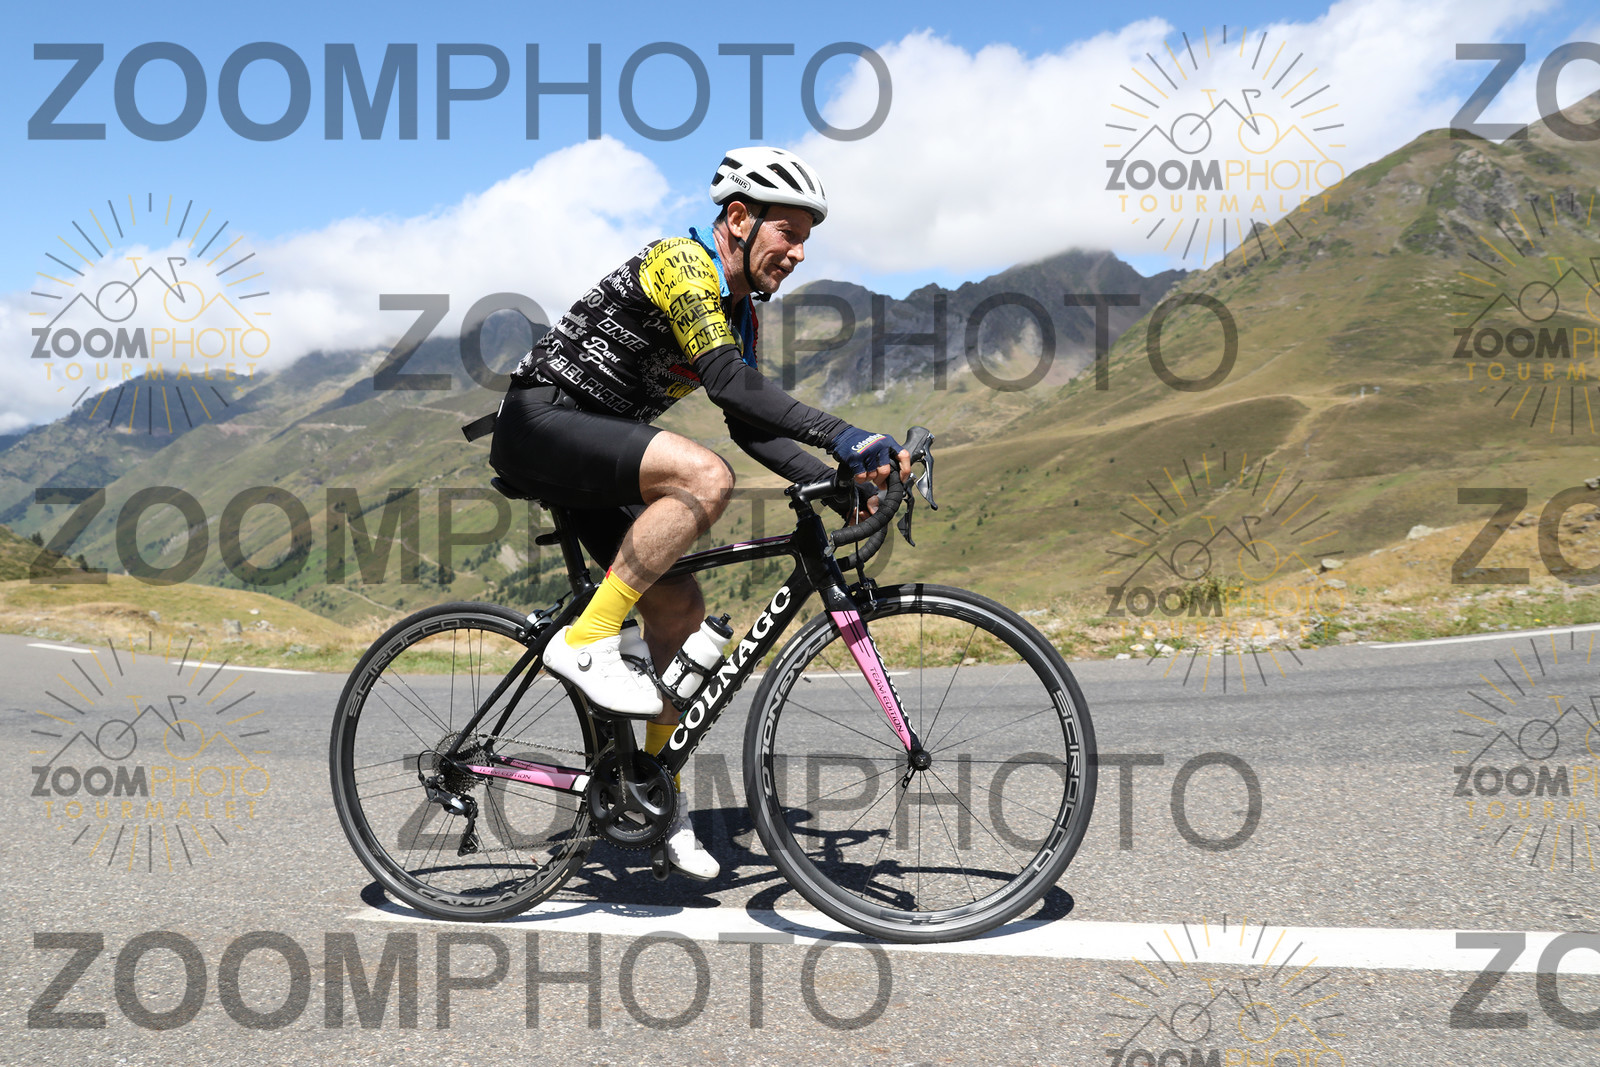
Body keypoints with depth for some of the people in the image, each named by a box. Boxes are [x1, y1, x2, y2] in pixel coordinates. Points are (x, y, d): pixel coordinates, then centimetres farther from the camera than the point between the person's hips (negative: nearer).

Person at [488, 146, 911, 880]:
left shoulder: (739, 310, 11)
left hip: (594, 450, 9)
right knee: (705, 477, -31)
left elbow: (746, 420, 11)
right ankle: (585, 642, -23)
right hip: (539, 425, -9)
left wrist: (834, 480, -3)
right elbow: (729, 381, -29)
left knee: (678, 605, 0)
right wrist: (845, 438, -35)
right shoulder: (682, 262, -17)